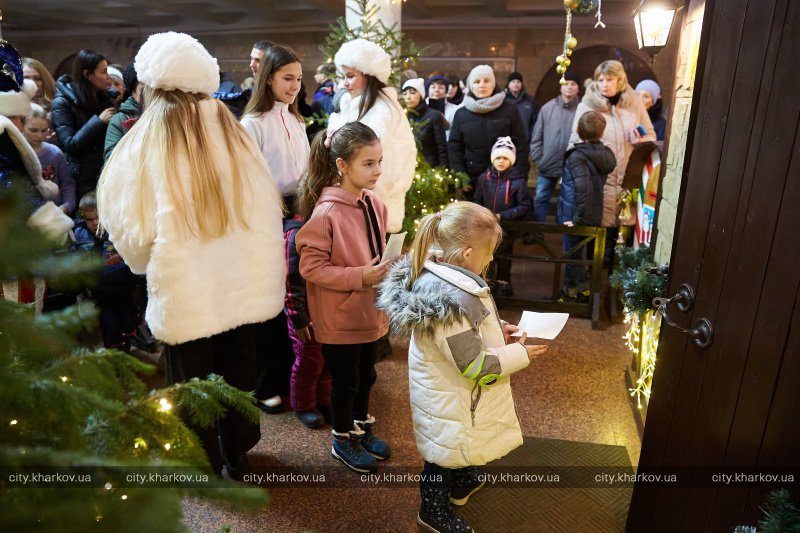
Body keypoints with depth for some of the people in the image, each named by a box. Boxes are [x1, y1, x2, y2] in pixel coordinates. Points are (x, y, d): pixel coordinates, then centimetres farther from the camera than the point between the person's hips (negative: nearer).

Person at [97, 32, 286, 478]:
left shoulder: (147, 140, -11)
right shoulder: (230, 128, -4)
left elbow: (130, 223, -7)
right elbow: (267, 205, -2)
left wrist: (143, 259, 14)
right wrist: (249, 258, 13)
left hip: (186, 288, -3)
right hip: (243, 279, 4)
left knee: (193, 376, 16)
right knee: (239, 369, 20)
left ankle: (205, 462, 34)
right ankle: (237, 451, 40)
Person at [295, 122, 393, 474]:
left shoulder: (374, 205, -1)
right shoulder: (326, 212, -22)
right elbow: (311, 267, -21)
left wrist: (388, 267, -6)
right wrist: (360, 277, -25)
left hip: (369, 311, 7)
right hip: (339, 316, -6)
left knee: (366, 376, 22)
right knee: (345, 381, 12)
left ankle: (361, 427, 45)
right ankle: (342, 441, 35)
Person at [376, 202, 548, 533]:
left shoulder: (436, 274, -8)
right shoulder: (451, 300, -38)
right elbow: (476, 366, -29)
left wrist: (497, 330, 1)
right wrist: (520, 353, -15)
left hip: (451, 392, 9)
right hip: (450, 399, -9)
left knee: (458, 442, 33)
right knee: (443, 454, 17)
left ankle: (462, 483, 60)